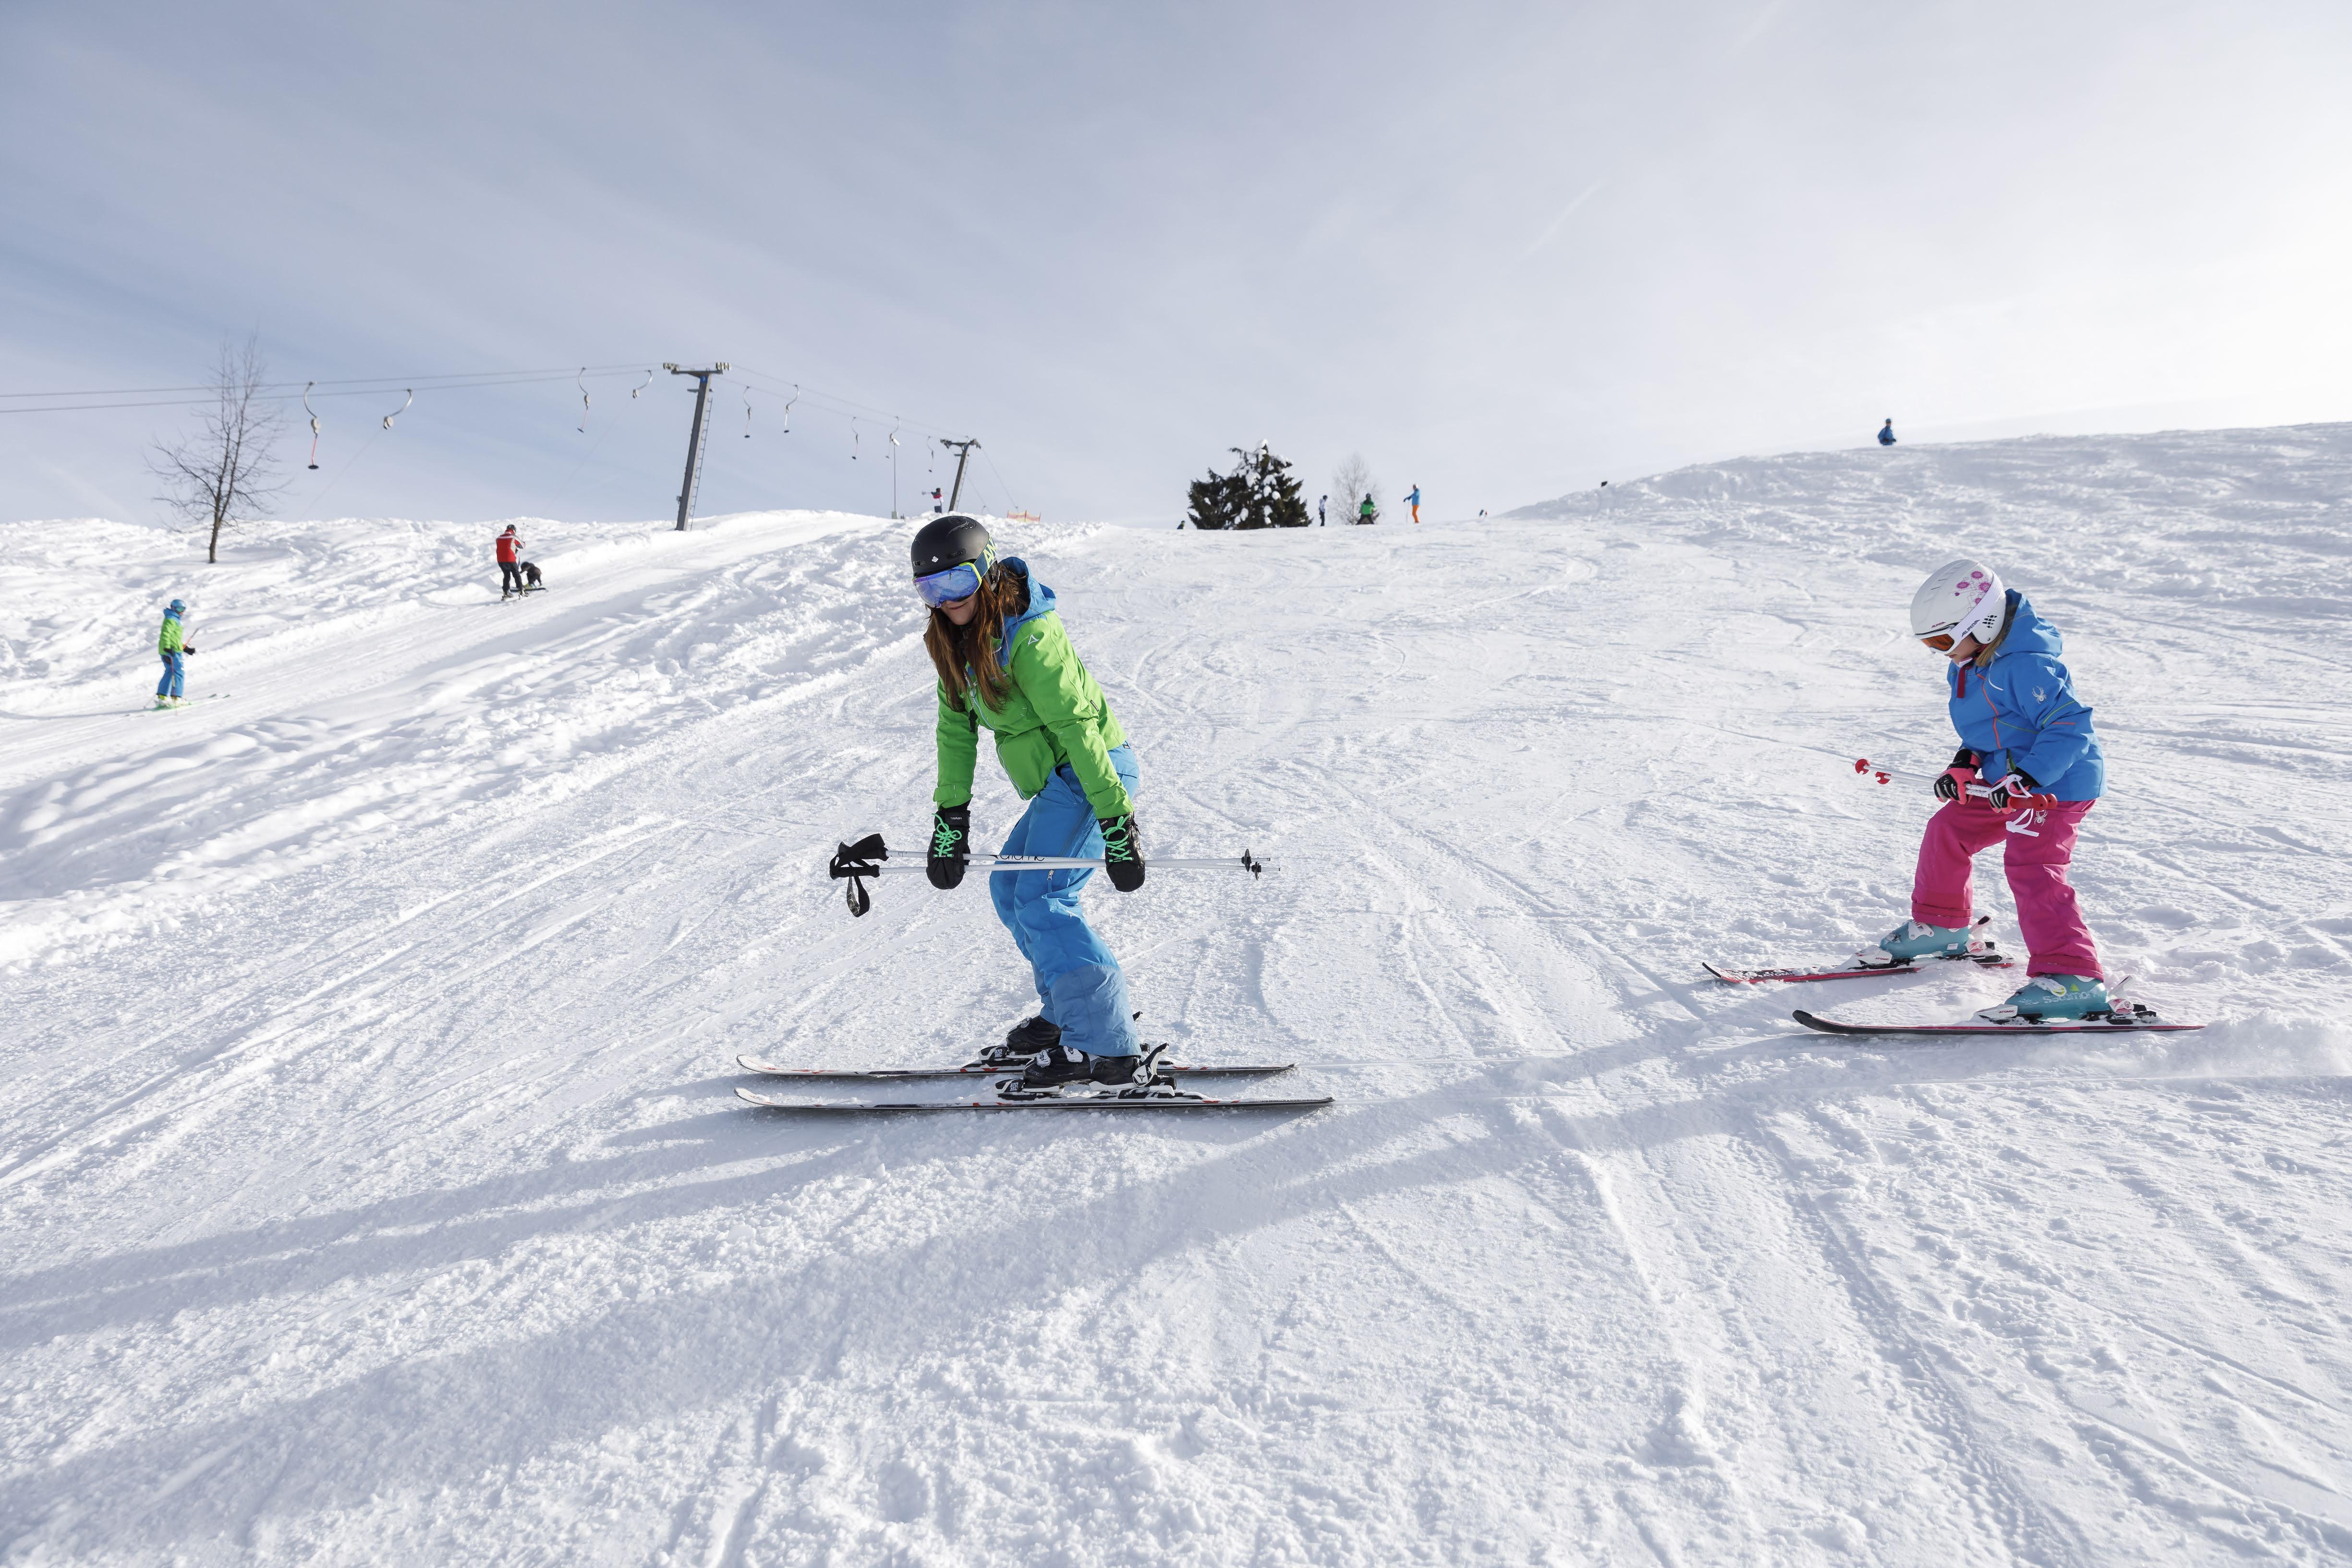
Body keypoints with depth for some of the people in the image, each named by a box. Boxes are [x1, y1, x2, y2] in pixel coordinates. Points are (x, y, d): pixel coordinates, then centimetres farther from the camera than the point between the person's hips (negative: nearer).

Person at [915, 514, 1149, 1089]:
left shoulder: (1028, 638, -22)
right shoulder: (956, 640, 6)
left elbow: (1078, 726, -24)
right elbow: (956, 727, 11)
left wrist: (1117, 825, -25)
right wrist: (950, 819, 8)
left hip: (1092, 773, -10)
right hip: (1060, 781, 10)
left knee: (1041, 900, -16)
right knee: (1009, 889, 16)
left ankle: (1107, 1048, -16)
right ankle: (1070, 1009, 25)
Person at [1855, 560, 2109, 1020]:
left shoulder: (2026, 666, -25)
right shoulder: (1977, 663, 6)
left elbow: (2070, 726, -28)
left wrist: (2027, 777, -34)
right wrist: (1966, 762, 4)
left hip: (2057, 784, -11)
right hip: (2007, 783, 11)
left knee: (2031, 870, -21)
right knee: (1948, 830, 16)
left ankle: (2072, 978, -21)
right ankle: (1939, 924, 35)